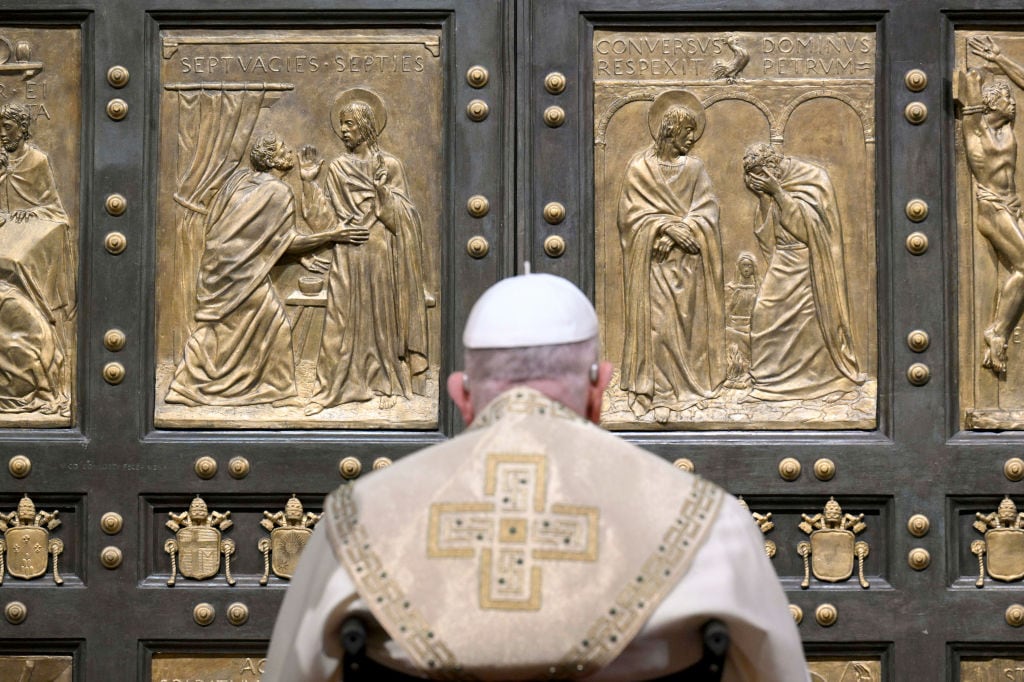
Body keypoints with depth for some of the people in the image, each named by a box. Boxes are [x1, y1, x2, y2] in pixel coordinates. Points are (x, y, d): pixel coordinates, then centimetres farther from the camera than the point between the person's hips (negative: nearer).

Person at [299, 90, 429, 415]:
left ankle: (386, 384, 13)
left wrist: (383, 193, -22)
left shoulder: (390, 165, 1)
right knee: (341, 318, -1)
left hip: (379, 253, -2)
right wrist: (310, 182, -5)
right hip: (348, 254, 2)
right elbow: (325, 217, 4)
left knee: (382, 316, 3)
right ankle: (328, 390, -1)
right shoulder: (336, 169, 9)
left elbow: (402, 215, -4)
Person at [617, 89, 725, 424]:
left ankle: (684, 384, 10)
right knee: (656, 322, -7)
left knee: (684, 321, 2)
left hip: (686, 262, 2)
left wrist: (674, 232, -14)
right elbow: (632, 214, -5)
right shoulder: (640, 168, 0)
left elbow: (706, 214, 0)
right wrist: (668, 227, -16)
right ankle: (657, 392, -5)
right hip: (652, 264, -2)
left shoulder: (694, 168, 6)